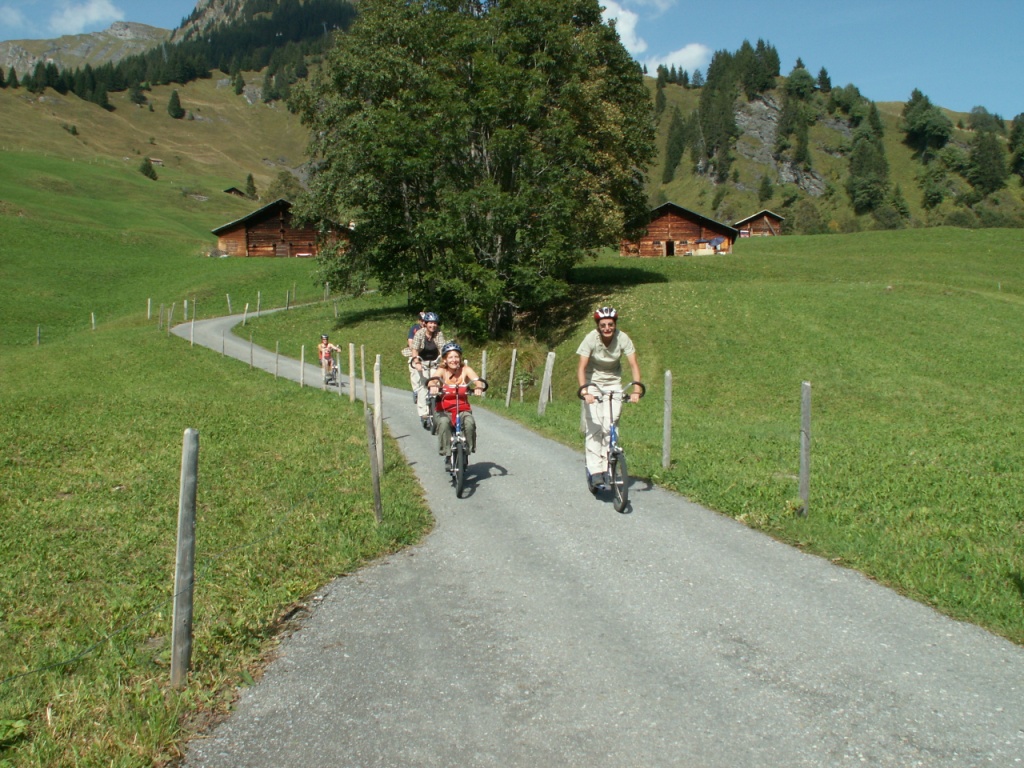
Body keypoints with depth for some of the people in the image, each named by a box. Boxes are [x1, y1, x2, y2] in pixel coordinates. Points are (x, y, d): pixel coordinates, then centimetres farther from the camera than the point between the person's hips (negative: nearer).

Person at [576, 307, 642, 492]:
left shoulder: (622, 339, -16)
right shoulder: (591, 339, -21)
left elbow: (634, 365, -19)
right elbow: (581, 367, -26)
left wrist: (636, 390, -33)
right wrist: (584, 391, -40)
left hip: (613, 384, 1)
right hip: (593, 383, -1)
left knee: (609, 426, -11)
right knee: (594, 428, -11)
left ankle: (606, 468, 4)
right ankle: (595, 471, -8)